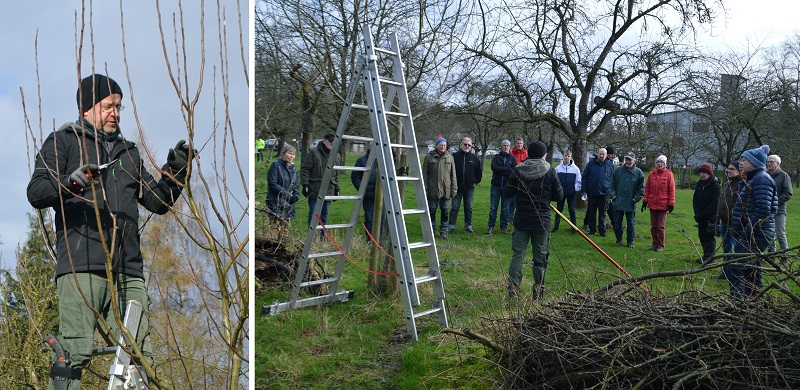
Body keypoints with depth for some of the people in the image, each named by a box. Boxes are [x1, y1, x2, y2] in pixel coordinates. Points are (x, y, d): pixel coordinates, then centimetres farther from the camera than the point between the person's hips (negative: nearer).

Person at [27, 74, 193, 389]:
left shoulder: (128, 151, 27)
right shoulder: (63, 141, 10)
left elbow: (157, 202, 26)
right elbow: (36, 192, -3)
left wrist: (175, 172, 10)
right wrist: (70, 183, -23)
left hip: (129, 271, 5)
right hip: (81, 266, -5)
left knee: (140, 355, 1)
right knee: (75, 352, -11)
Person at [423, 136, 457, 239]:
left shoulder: (449, 157, 8)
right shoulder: (429, 157, 0)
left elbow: (453, 174, 11)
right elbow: (424, 174, 1)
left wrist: (454, 188, 5)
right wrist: (424, 188, -4)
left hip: (446, 189, 2)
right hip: (433, 190, -2)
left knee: (445, 211, 6)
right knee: (432, 210, 5)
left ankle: (443, 230, 16)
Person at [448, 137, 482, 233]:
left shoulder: (474, 158, 5)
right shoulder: (454, 156, -2)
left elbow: (479, 171, 14)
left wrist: (476, 182, 7)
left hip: (469, 188, 2)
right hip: (457, 187, -2)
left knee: (468, 207, 8)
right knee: (455, 207, -1)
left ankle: (468, 225, 16)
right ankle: (451, 225, 5)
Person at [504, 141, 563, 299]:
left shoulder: (518, 170, -3)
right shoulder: (550, 172, -6)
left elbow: (508, 193, 1)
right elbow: (559, 195, -1)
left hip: (521, 221, 1)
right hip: (542, 221, -1)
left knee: (517, 254, 6)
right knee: (540, 256, 9)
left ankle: (513, 288, 1)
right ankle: (538, 290, 14)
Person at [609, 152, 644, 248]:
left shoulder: (638, 172, -1)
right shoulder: (617, 170, 3)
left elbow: (641, 188, 4)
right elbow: (611, 185, 10)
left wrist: (636, 198, -4)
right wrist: (613, 195, 0)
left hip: (631, 204, -1)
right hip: (618, 203, 1)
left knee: (630, 223, 8)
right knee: (617, 222, 6)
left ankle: (630, 241, 18)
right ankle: (619, 239, 20)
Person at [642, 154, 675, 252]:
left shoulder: (669, 174, -3)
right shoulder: (651, 174, 5)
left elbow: (671, 190, -3)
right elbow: (647, 188, 9)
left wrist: (671, 204, -5)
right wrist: (645, 201, 7)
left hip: (663, 205, -3)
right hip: (652, 204, 3)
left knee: (660, 226, -1)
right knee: (653, 226, 10)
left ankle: (661, 245, 9)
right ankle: (655, 244, 20)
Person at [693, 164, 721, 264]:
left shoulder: (715, 185, -11)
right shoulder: (699, 184, 9)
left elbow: (714, 203, -16)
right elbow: (695, 199, 9)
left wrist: (702, 214, -17)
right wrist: (697, 213, -5)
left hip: (711, 217, -7)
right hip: (701, 217, 7)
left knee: (710, 236, -4)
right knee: (702, 235, 10)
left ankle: (709, 257, 0)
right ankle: (706, 255, 20)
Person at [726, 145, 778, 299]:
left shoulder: (762, 179, -14)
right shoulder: (751, 179, 19)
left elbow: (762, 212, -22)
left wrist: (746, 234, -22)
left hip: (756, 234, -11)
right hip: (751, 234, 11)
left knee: (734, 269, -17)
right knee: (751, 268, 17)